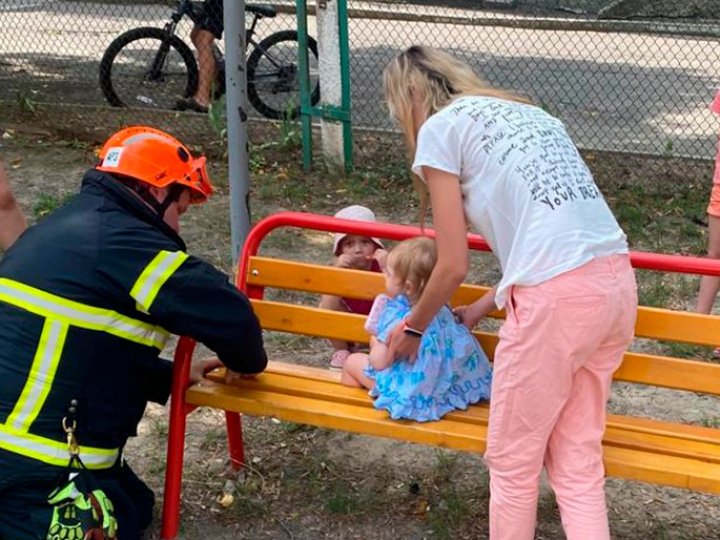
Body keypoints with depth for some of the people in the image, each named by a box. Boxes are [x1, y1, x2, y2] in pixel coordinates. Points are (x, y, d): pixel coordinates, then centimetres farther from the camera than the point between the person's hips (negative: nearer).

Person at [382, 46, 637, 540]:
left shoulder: (439, 128, 4)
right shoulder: (524, 111, 26)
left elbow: (454, 266, 3)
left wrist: (411, 328, 21)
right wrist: (478, 311, 33)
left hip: (558, 297, -8)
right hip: (617, 282, 8)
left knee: (512, 462, 11)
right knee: (577, 462, 16)